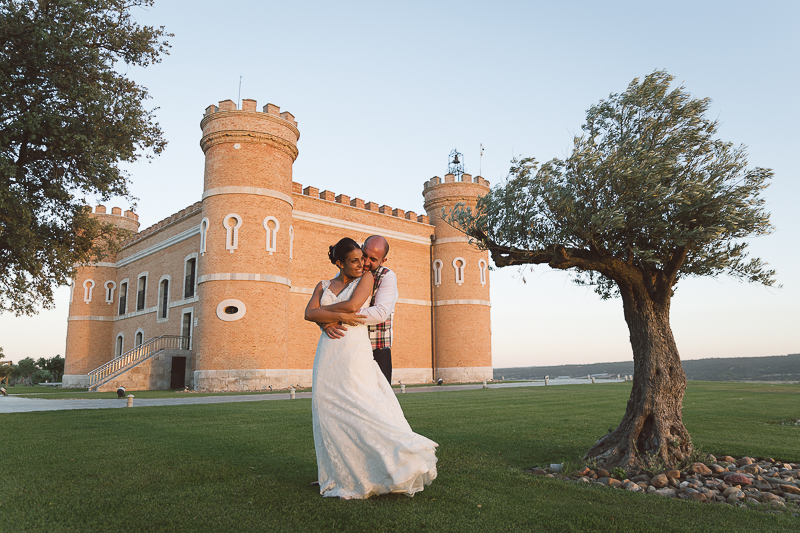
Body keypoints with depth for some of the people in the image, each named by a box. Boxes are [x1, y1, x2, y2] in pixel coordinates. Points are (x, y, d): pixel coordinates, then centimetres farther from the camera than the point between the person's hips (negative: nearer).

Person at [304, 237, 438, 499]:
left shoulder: (366, 277, 6)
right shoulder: (323, 286, 16)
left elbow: (353, 305, -10)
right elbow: (309, 313, 1)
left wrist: (325, 310, 3)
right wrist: (338, 316, -13)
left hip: (355, 352, -4)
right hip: (328, 354, 5)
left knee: (359, 410, -13)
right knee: (328, 413, 4)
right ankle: (340, 476, 15)